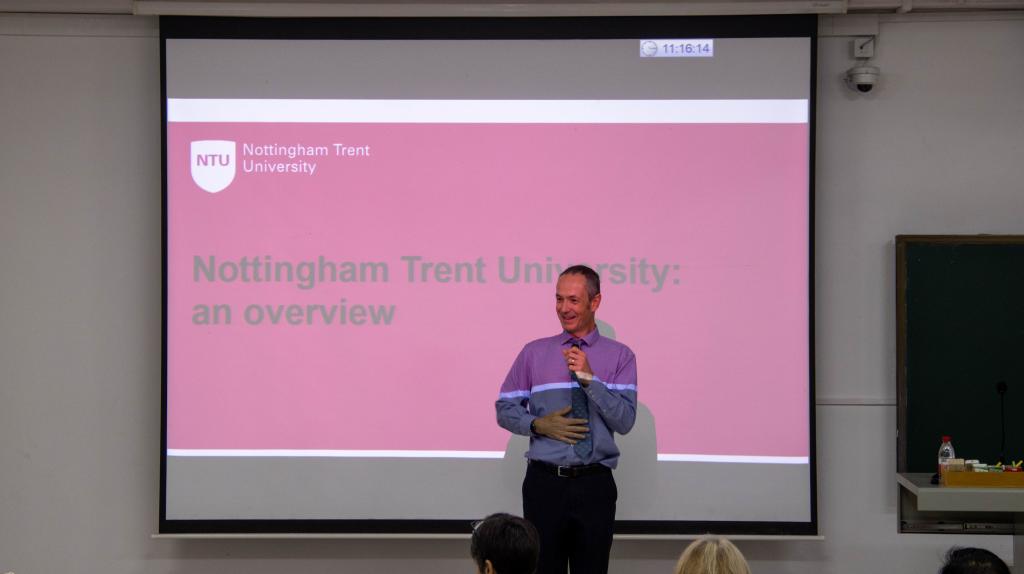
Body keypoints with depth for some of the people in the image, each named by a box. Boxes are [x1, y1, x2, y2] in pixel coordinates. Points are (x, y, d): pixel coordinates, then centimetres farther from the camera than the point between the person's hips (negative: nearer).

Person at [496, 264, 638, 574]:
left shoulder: (620, 356, 3)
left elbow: (625, 420, -7)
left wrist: (589, 378, -17)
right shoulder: (534, 353, 6)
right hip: (545, 482, 1)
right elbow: (505, 410, 9)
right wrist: (538, 425, -10)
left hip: (595, 485, -1)